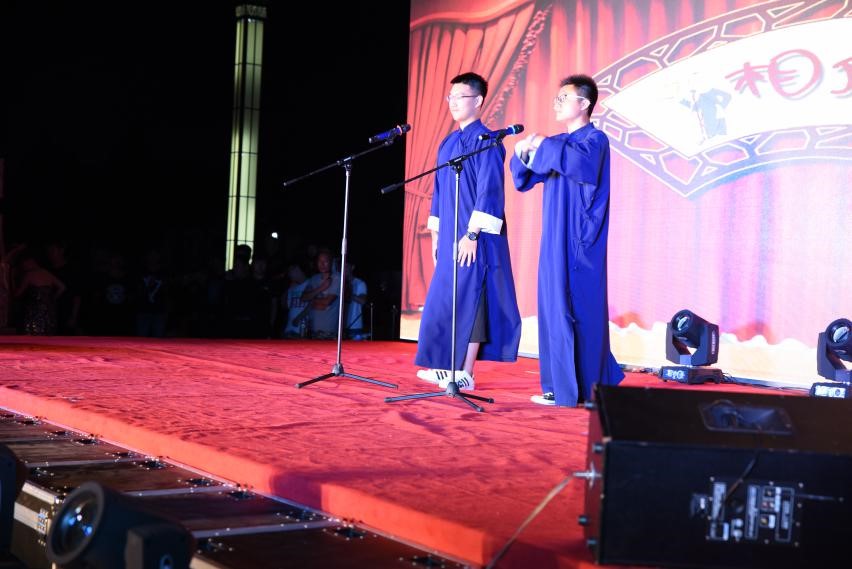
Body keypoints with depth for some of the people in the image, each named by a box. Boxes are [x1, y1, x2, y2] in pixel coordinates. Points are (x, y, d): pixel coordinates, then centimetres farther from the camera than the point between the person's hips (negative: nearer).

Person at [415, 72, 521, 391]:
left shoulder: (485, 141, -10)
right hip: (449, 236, 8)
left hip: (473, 238, -8)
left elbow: (489, 191, -16)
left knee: (469, 300, -5)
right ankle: (451, 368, 17)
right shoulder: (448, 143, 15)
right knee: (447, 301, 10)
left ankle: (465, 374, -1)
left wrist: (472, 233, -20)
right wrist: (436, 233, 16)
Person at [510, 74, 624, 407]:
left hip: (579, 242, -8)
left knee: (574, 309, -7)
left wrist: (543, 146, -17)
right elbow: (523, 181, 15)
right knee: (556, 309, 8)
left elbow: (578, 163, -30)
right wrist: (523, 154, -5)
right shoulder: (558, 144, 16)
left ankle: (573, 391, -3)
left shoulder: (595, 140, -7)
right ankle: (561, 386, 15)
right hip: (555, 242, 8)